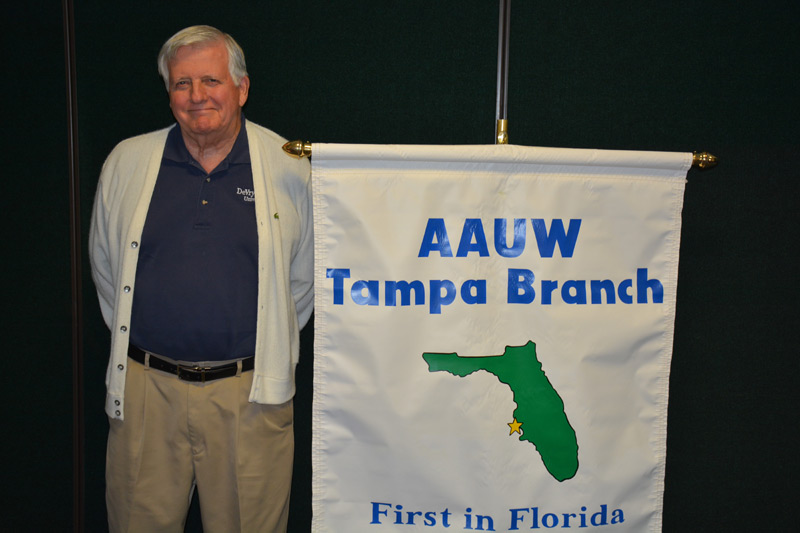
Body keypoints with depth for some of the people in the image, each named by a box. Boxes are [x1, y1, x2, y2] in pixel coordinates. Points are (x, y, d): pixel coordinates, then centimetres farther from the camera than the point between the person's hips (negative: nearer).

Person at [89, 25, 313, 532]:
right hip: (146, 389, 2)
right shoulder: (126, 162, 5)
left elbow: (306, 275, 8)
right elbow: (105, 265, 16)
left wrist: (271, 347, 8)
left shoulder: (290, 167, -2)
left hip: (250, 394, -1)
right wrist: (134, 340, 13)